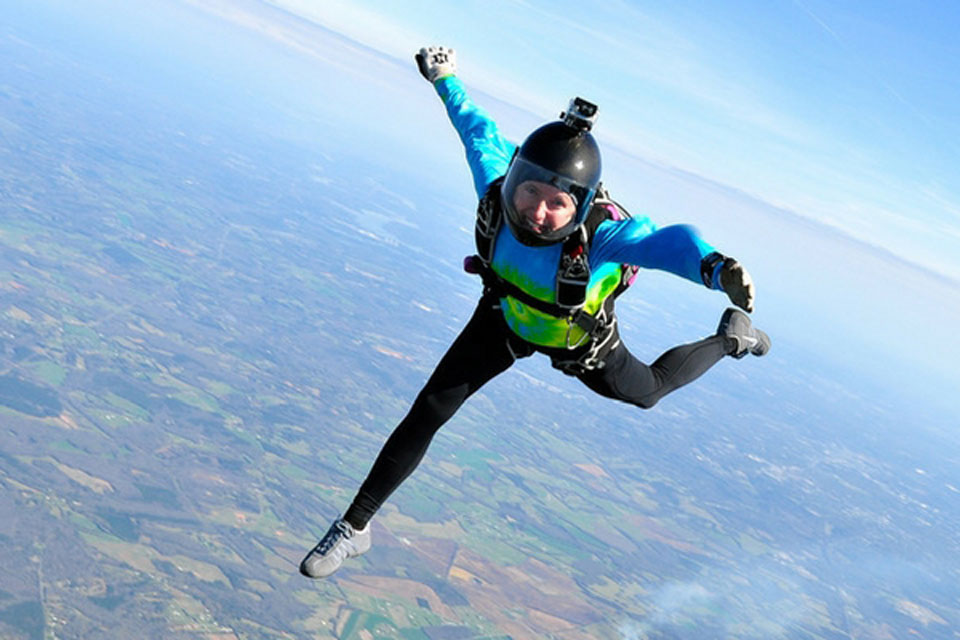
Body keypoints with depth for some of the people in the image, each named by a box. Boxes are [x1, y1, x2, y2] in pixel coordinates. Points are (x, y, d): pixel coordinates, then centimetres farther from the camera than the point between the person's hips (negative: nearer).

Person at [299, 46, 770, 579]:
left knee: (648, 391, 25)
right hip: (506, 316, 3)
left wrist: (714, 266, -82)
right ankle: (354, 527, 15)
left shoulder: (600, 234, -44)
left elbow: (668, 241, -59)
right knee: (428, 413, -3)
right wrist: (446, 80, 4)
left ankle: (732, 337, 51)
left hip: (577, 341, -2)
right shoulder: (496, 188, -34)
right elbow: (480, 130, -15)